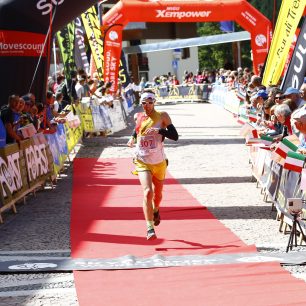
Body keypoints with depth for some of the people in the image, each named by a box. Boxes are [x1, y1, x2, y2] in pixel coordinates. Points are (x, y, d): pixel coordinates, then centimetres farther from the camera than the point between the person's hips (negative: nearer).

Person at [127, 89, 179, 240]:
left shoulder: (162, 116, -7)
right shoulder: (138, 117, 2)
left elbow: (175, 136, -12)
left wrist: (160, 131, -27)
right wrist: (133, 137, 10)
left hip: (159, 162, 0)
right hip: (142, 161, 0)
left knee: (158, 193, 20)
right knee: (147, 192, -20)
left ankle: (155, 210, 55)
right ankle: (150, 228, -20)